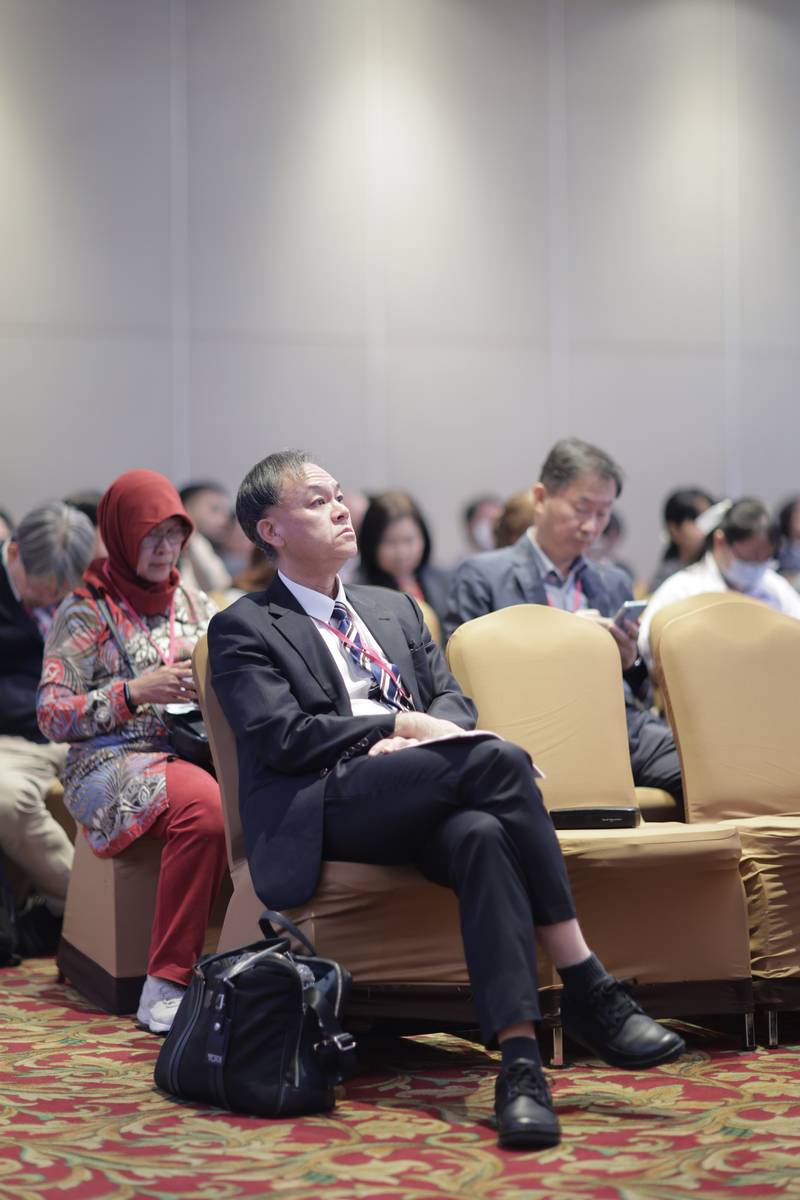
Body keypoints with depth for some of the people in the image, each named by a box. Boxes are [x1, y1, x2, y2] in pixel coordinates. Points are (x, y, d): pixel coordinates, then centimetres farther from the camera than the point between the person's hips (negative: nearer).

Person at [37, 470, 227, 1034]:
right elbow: (51, 715, 0)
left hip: (193, 750, 4)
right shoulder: (87, 610, 7)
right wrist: (135, 692, -12)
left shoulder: (194, 603, 22)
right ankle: (165, 987, -34)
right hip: (114, 762, -4)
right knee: (204, 803, -39)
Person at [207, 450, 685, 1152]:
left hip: (422, 804, 5)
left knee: (482, 834, -35)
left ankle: (520, 1060, -45)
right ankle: (586, 991, -30)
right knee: (497, 759, -30)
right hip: (329, 808, -5)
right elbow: (282, 737, -5)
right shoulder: (244, 630, 11)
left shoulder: (395, 608, 30)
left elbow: (452, 699, 19)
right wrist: (402, 727, -9)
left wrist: (414, 741, -5)